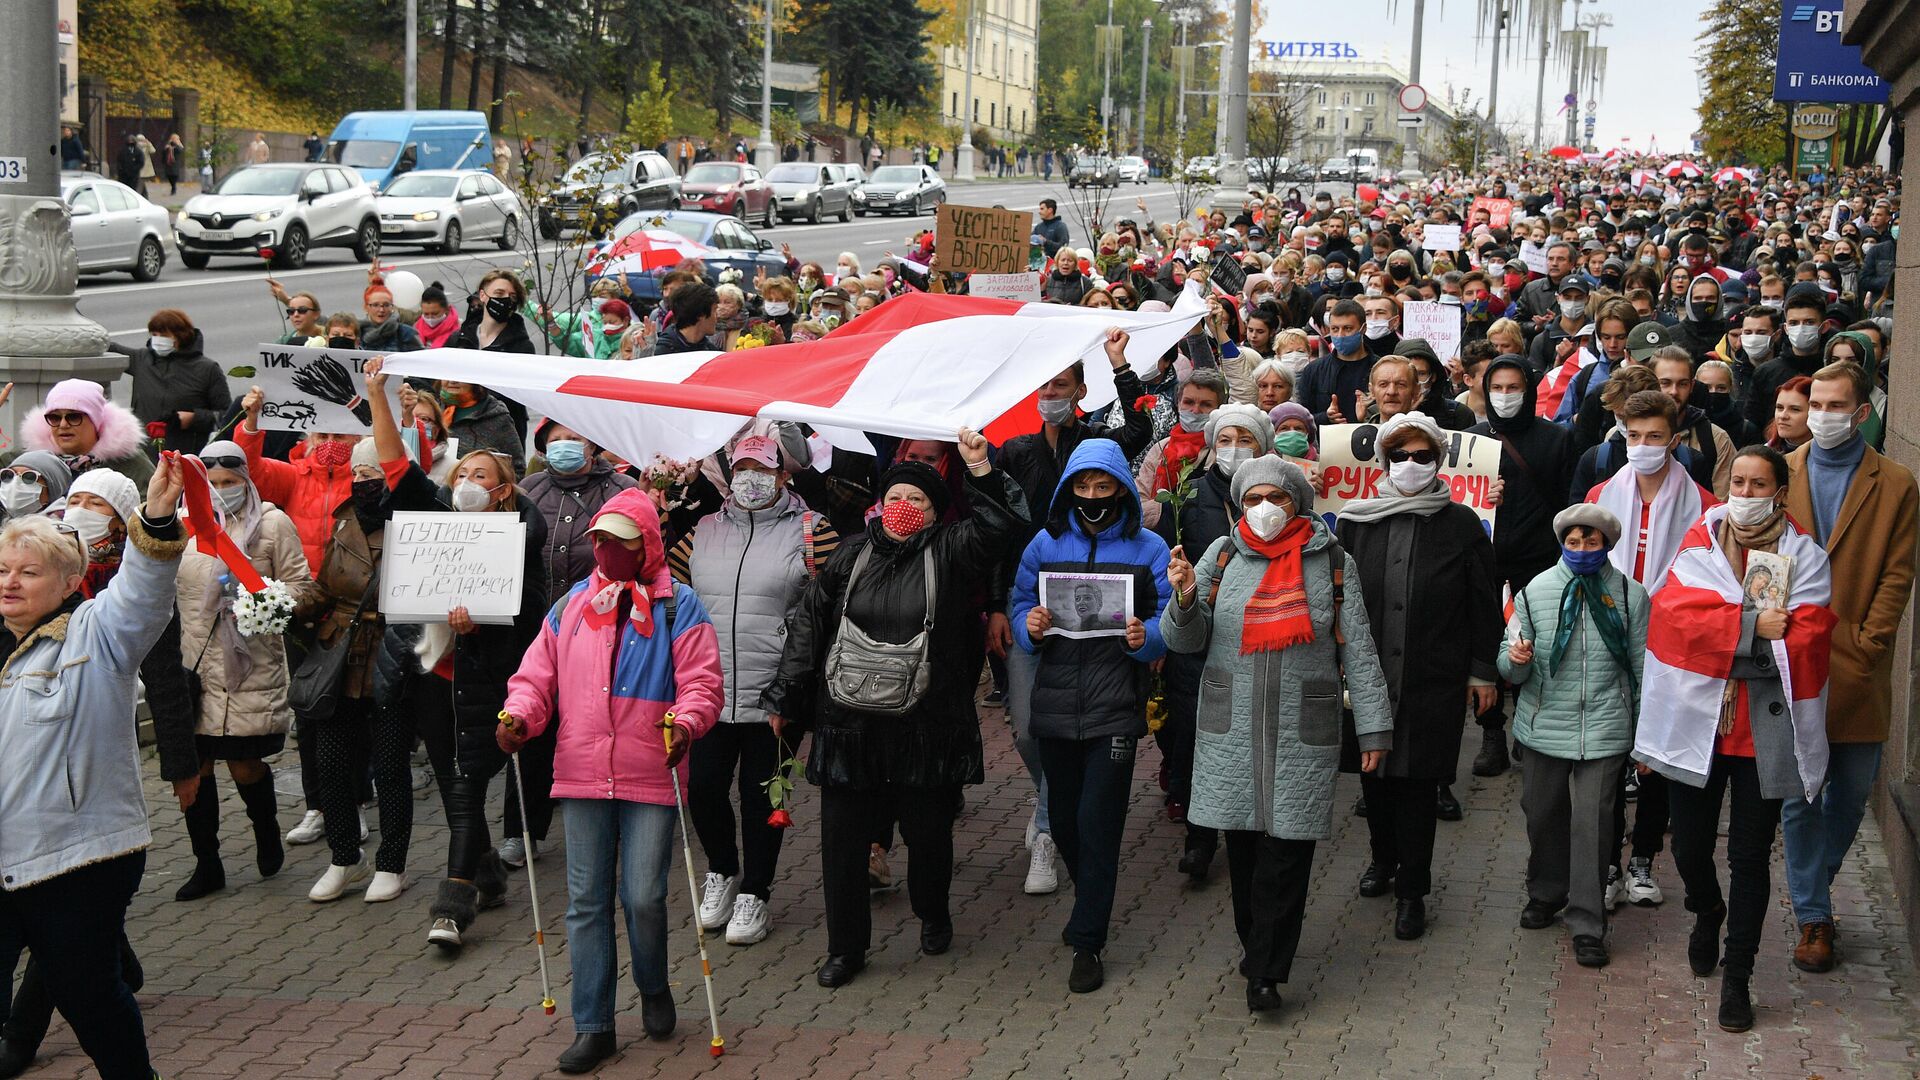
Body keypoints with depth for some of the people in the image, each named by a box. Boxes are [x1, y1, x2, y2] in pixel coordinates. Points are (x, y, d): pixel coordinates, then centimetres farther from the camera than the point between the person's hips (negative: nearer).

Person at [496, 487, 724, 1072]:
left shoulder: (677, 606, 0)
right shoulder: (570, 606, 12)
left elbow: (703, 681, -6)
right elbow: (537, 676, 13)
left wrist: (684, 723, -24)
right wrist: (518, 716, -6)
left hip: (651, 778, -3)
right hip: (581, 776, 4)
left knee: (644, 898, -4)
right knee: (586, 902, 6)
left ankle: (654, 989, 27)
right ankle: (593, 1025, 14)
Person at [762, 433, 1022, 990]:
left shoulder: (948, 552, 2)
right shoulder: (850, 556, 6)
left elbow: (994, 527, -15)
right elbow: (807, 625, 8)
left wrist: (981, 470, -25)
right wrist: (784, 698, 5)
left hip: (925, 728, -1)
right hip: (848, 724, 1)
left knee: (928, 832, 10)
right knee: (842, 838, 3)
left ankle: (933, 914, 39)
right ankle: (846, 947, 15)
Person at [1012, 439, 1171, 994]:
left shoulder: (1148, 548, 1)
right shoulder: (1046, 545, 7)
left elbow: (1170, 620, -1)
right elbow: (1020, 607, 7)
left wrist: (1147, 636, -22)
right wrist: (1030, 627, -15)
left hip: (1115, 707, -3)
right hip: (1056, 703, 3)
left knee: (1097, 821, -5)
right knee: (1064, 819, 13)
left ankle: (1088, 941, 5)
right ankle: (1090, 901, 40)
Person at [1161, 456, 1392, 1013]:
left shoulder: (1332, 562, 3)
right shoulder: (1223, 555, 6)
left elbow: (1359, 650, 4)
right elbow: (1186, 642, 6)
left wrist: (1373, 726, 1)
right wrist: (1185, 599, -15)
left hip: (1303, 733, -2)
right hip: (1232, 729, 2)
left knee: (1288, 847, -4)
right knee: (1243, 842, 7)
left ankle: (1265, 971, 3)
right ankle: (1255, 942, 25)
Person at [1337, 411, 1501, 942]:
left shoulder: (1462, 525, -1)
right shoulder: (1357, 520, 4)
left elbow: (1484, 604, 3)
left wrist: (1482, 670, 2)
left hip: (1433, 680, -2)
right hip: (1368, 675, 3)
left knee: (1418, 783, 0)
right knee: (1374, 774, 13)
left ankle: (1412, 890, 12)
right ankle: (1383, 858, 37)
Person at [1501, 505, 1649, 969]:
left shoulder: (1630, 595, 2)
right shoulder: (1534, 591, 4)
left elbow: (1642, 668, 7)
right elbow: (1510, 668, 5)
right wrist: (1515, 659, -20)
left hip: (1604, 730, -2)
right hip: (1543, 726, 2)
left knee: (1593, 822, -4)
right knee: (1543, 815, 14)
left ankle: (1587, 926, 3)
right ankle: (1545, 894, 37)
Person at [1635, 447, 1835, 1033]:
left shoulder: (1804, 555, 1)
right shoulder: (1700, 542, 5)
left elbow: (1806, 639, -12)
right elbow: (1673, 613, -11)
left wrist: (1724, 636, -17)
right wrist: (1753, 628, -20)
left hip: (1765, 728, -1)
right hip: (1696, 720, 1)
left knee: (1750, 857, 4)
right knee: (1689, 846, 9)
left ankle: (1737, 976, 18)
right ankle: (1708, 912, 43)